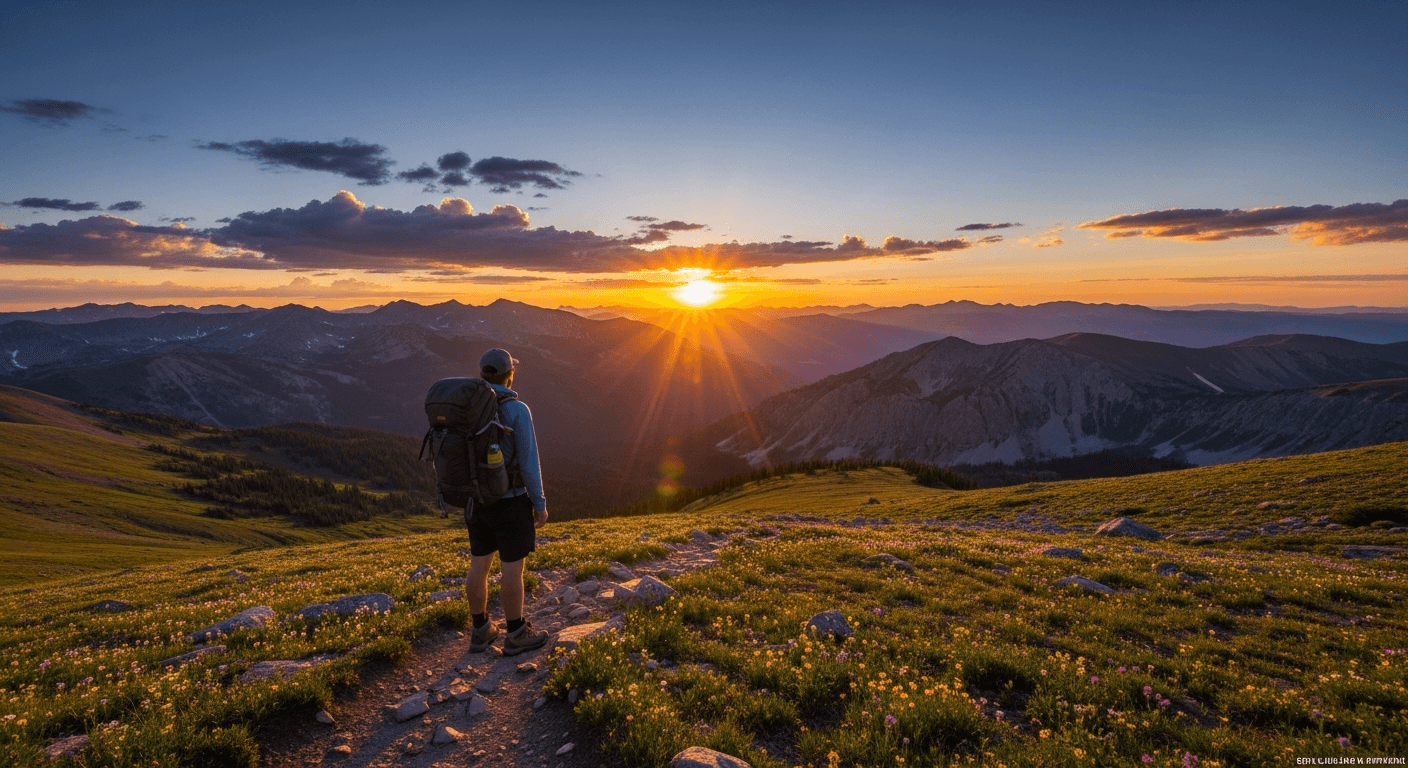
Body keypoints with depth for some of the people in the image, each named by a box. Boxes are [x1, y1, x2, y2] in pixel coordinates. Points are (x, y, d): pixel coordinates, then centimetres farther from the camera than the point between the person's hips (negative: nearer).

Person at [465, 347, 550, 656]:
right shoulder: (517, 410, -18)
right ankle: (517, 635, 19)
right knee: (512, 569, 6)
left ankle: (481, 631, 28)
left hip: (478, 499, 6)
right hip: (509, 502, -6)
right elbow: (529, 463, -17)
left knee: (479, 565, 16)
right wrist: (540, 504, -7)